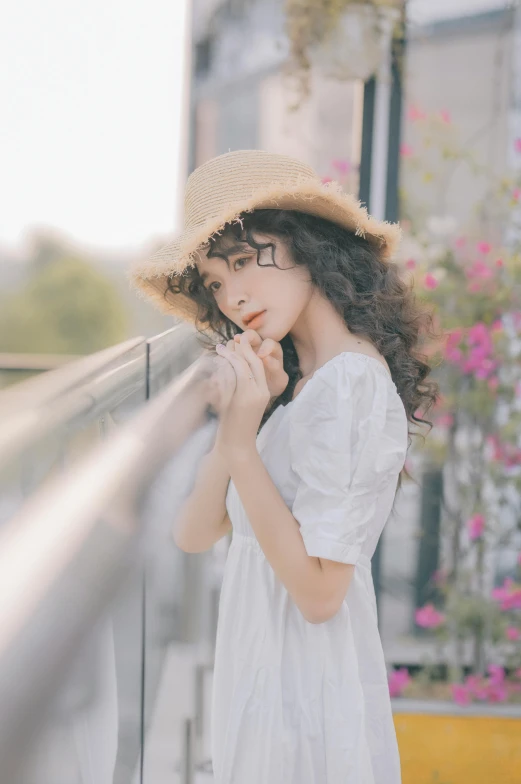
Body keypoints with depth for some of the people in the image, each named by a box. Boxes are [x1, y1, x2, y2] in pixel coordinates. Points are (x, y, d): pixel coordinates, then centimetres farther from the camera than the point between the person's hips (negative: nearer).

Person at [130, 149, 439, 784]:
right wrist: (236, 414, -9)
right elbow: (197, 534, 4)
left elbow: (318, 591, -22)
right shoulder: (296, 383, 8)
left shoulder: (349, 386, -19)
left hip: (304, 700, -8)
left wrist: (241, 443, -22)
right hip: (267, 678, 8)